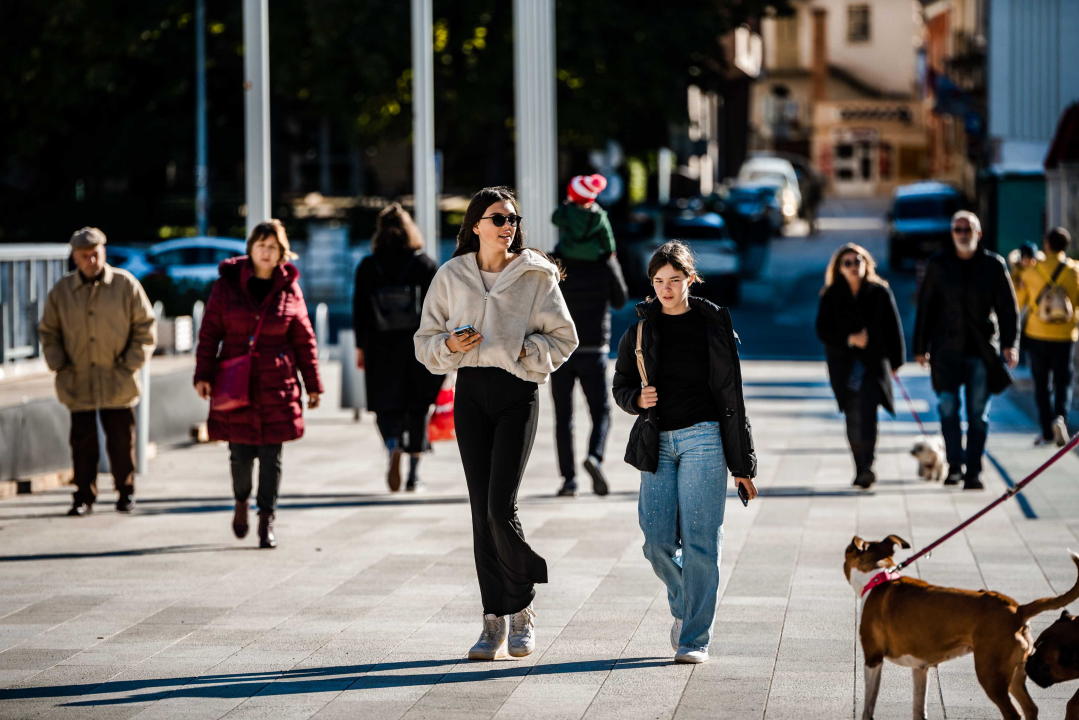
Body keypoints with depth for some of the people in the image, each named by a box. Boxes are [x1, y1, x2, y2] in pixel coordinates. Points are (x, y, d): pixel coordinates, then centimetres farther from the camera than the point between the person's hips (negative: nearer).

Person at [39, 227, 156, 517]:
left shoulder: (126, 285, -1)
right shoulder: (61, 291, 4)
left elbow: (145, 327, 4)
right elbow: (48, 332, 13)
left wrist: (131, 364, -3)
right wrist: (59, 365, 1)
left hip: (117, 384, -1)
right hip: (78, 382, 1)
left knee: (121, 441, 5)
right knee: (83, 443, 1)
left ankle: (126, 493, 19)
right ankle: (83, 497, 10)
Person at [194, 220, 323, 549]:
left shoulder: (289, 289, 6)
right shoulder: (227, 285, 3)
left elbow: (304, 340, 10)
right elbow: (210, 332, 4)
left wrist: (313, 384, 10)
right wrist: (203, 374, -4)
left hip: (277, 385, 1)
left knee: (271, 454, -1)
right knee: (240, 453, 1)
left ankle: (266, 521, 7)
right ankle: (241, 502, 30)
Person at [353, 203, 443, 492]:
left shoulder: (367, 267, 1)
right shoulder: (425, 264, 1)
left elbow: (359, 310, 2)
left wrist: (360, 347, 10)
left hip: (381, 348, 0)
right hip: (419, 347, 0)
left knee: (387, 406, 6)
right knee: (417, 408, 9)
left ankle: (394, 446, -26)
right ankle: (414, 475, 10)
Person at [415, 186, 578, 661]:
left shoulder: (536, 276, 2)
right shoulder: (451, 277, 8)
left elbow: (563, 338, 4)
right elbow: (426, 341, 11)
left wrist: (523, 351, -11)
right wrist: (449, 345, -10)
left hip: (517, 393, -2)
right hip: (471, 393, 3)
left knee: (501, 507, -12)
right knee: (481, 511, 1)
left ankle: (522, 608, 6)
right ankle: (495, 620, 7)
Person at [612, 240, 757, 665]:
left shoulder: (713, 324, 4)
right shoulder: (640, 330, 10)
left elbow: (731, 395, 5)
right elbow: (621, 386, 17)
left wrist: (742, 465, 4)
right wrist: (638, 399, -9)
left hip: (703, 438, -2)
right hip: (657, 442, 3)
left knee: (700, 539, -8)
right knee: (658, 542, -3)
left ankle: (695, 638, -2)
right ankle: (685, 604, 27)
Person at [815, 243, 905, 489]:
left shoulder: (880, 293, 1)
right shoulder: (831, 296, 2)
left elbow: (893, 329, 5)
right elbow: (823, 331, -1)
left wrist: (895, 362, 4)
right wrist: (849, 339, -16)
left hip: (874, 361, -2)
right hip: (844, 363, 2)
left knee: (867, 411, -18)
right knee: (853, 417, 4)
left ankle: (867, 467, -25)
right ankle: (861, 469, 14)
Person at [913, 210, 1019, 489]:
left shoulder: (994, 265, 3)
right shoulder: (938, 264, 5)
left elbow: (1008, 307, 2)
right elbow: (925, 307, 8)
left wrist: (1009, 343, -10)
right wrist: (921, 347, 6)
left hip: (982, 351, -1)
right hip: (947, 351, 1)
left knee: (978, 414, 0)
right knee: (948, 408, -5)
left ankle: (973, 472, 5)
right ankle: (954, 466, 6)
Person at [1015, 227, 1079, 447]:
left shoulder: (1031, 271, -4)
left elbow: (1018, 302, 2)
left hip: (1037, 335, 0)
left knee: (1042, 384, 10)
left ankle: (1047, 431, 7)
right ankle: (1060, 418, -20)